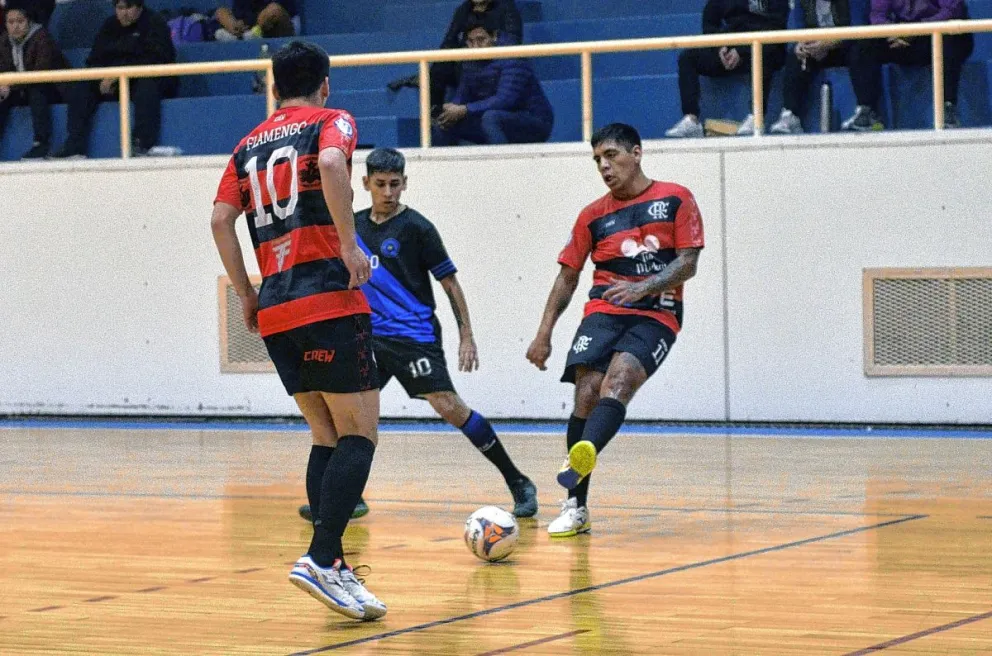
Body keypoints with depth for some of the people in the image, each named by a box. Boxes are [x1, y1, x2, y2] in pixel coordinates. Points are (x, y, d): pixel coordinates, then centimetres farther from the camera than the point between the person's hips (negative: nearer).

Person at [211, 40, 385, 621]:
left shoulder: (250, 145, 19)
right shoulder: (331, 122, 3)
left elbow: (221, 219, 12)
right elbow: (331, 163, -19)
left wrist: (246, 293, 18)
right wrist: (349, 244, -15)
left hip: (275, 311, 6)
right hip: (329, 298, -6)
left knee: (328, 436, 14)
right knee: (360, 433, -6)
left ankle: (331, 566, 5)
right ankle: (323, 560, -22)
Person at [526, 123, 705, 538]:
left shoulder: (675, 200, 4)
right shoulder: (594, 216, 13)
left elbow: (688, 263, -3)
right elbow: (568, 275, 17)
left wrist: (642, 288, -19)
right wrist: (544, 333, 10)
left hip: (656, 315, -3)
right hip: (604, 312, 3)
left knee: (618, 380, -28)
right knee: (587, 394, -16)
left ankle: (581, 456, -54)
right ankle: (576, 506, -12)